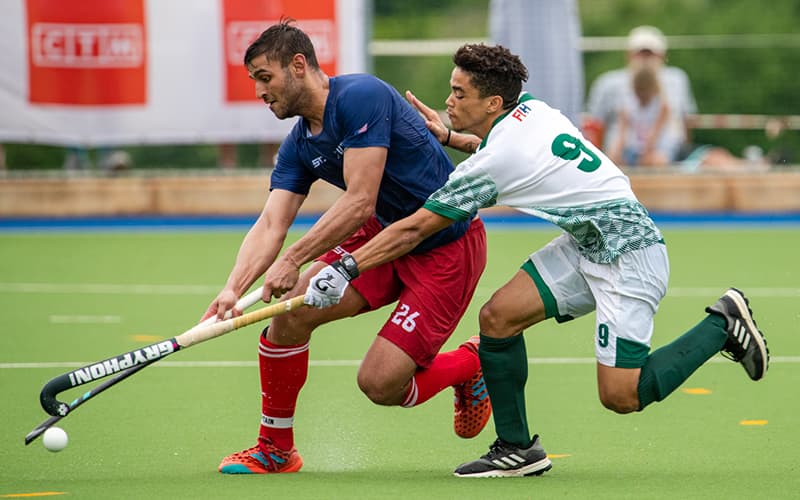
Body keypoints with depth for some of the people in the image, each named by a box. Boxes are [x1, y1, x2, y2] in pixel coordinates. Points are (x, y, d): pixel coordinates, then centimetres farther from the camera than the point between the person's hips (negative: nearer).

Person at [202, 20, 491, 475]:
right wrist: (234, 289, -23)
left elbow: (359, 203, -27)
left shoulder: (360, 97, -22)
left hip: (448, 246, -8)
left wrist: (293, 259, -26)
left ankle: (471, 365, 17)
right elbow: (270, 226, -5)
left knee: (380, 384, -14)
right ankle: (276, 448, 6)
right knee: (290, 308, -11)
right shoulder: (299, 146, 4)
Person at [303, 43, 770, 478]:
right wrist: (451, 137, 22)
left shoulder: (490, 163, -22)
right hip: (587, 245, 10)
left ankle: (722, 325, 4)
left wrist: (345, 268, -12)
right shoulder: (532, 109, 1)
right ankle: (517, 449, 8)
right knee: (498, 316, -2)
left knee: (621, 397, -12)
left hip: (628, 254, -10)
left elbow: (412, 230, -18)